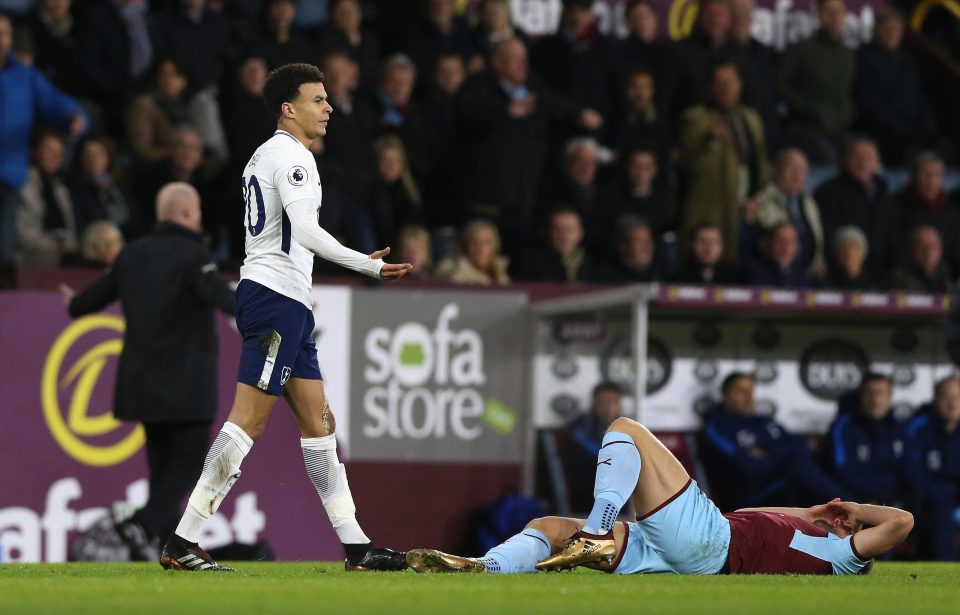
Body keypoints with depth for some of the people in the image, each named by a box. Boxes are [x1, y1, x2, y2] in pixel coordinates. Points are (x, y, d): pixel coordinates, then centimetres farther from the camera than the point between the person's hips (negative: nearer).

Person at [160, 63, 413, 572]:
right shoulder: (290, 154, -10)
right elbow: (306, 231, -22)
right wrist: (368, 265, -24)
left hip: (286, 304, 11)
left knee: (318, 421, 10)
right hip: (277, 296, -11)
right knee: (249, 420, -13)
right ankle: (182, 543, -15)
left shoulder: (265, 154, 21)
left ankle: (356, 548, 11)